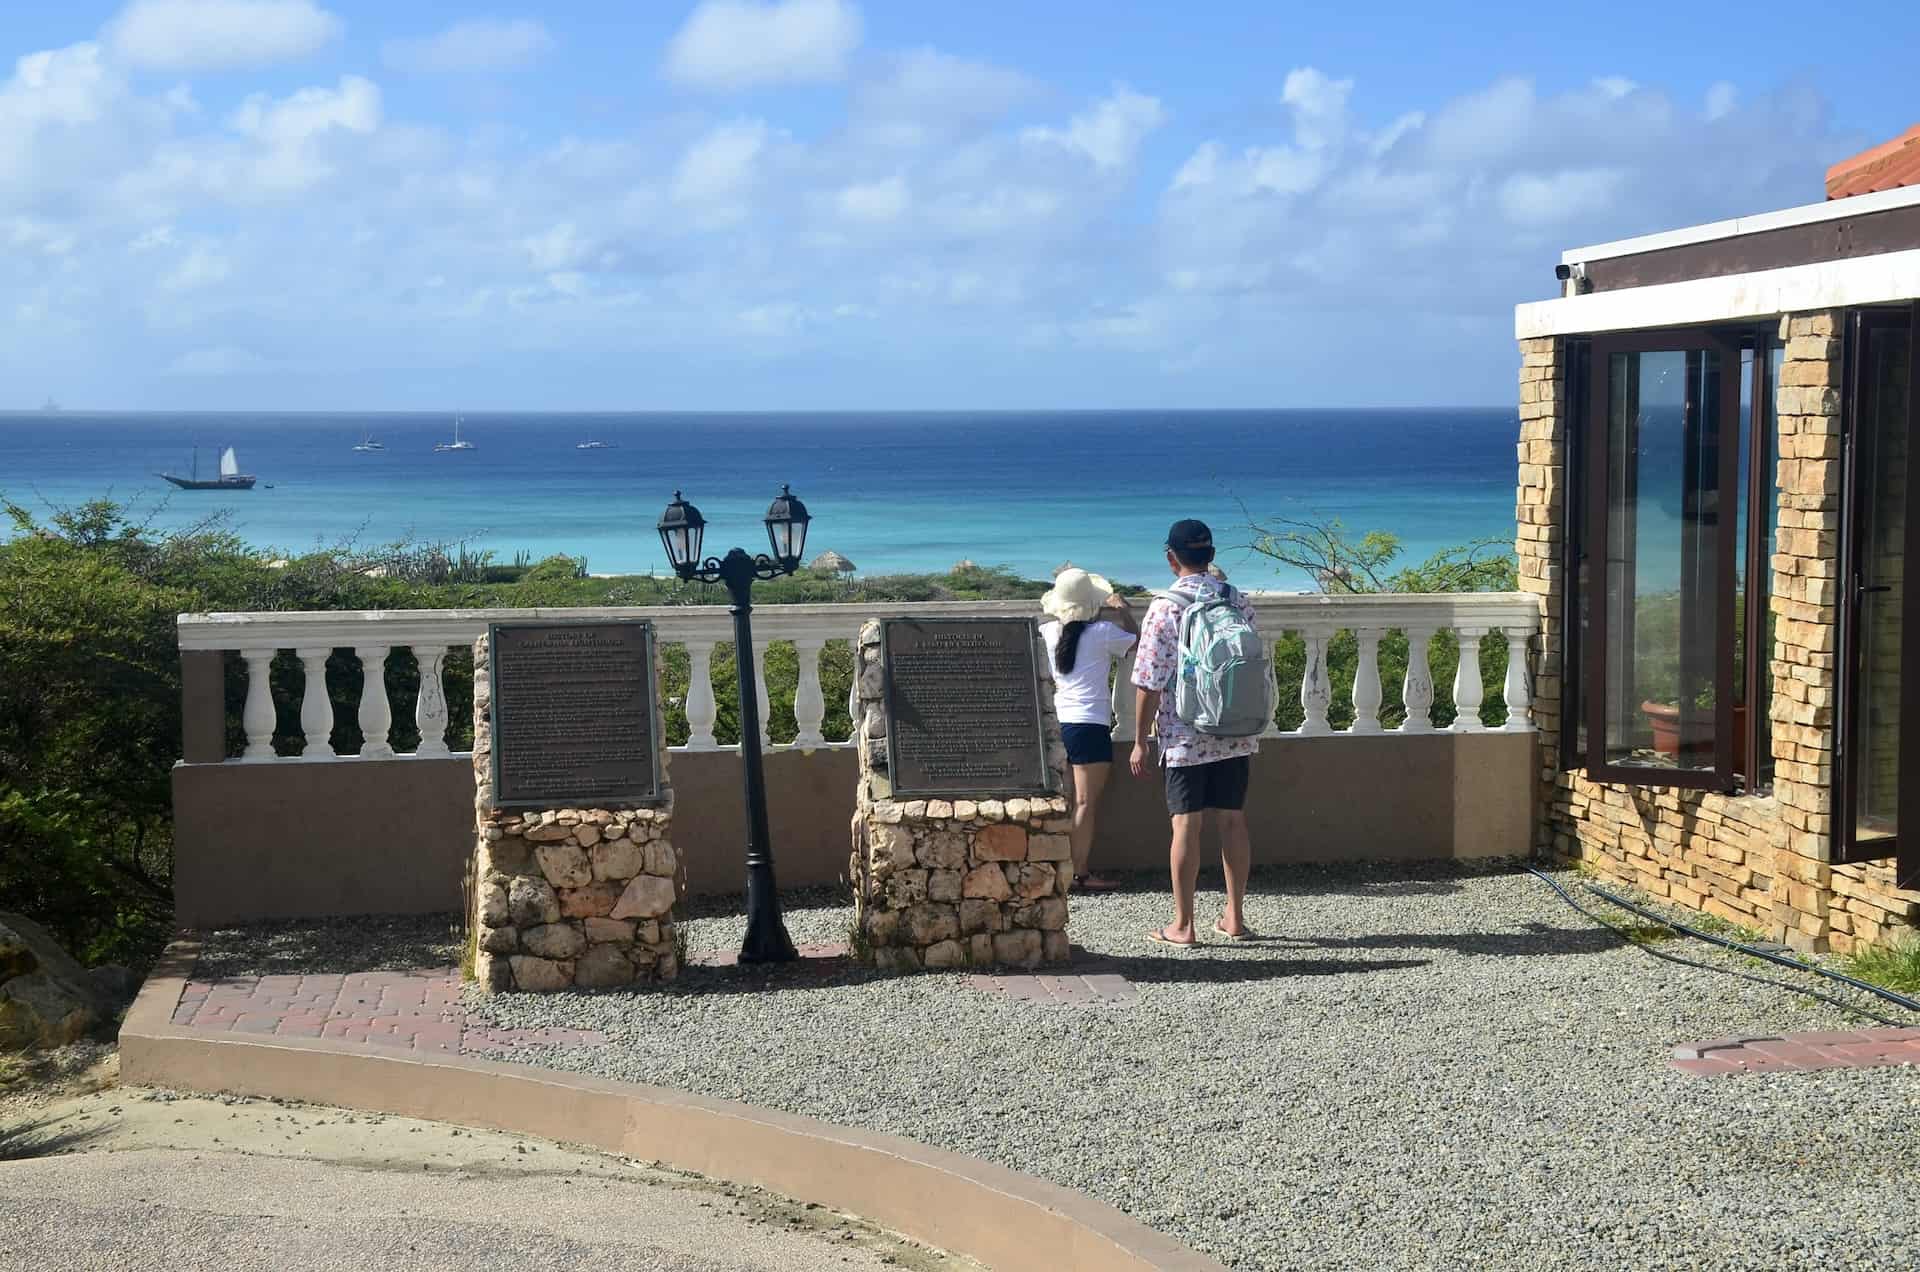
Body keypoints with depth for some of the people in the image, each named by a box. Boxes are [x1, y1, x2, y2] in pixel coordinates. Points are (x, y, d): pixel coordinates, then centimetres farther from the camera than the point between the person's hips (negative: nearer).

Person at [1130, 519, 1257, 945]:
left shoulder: (1164, 608, -10)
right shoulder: (1238, 601, 4)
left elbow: (1150, 682, -10)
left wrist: (1140, 740, -3)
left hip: (1185, 738, -4)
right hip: (1236, 734, 4)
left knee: (1186, 825, -1)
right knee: (1233, 820, 10)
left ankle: (1183, 925, 3)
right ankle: (1234, 918, 16)